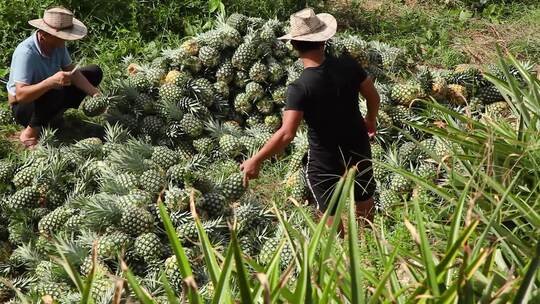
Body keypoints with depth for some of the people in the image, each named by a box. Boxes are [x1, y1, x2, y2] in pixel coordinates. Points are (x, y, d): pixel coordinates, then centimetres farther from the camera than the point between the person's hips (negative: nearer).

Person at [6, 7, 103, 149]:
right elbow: (20, 95, -39)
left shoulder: (58, 44, -12)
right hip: (23, 106, -8)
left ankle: (55, 115, 6)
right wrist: (51, 81, -51)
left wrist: (94, 93, -22)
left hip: (49, 96, 8)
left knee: (94, 72, 4)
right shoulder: (25, 53, -33)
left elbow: (73, 73, -6)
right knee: (55, 94, -41)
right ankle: (30, 133, -14)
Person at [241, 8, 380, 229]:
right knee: (364, 198, 29)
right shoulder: (348, 65, -16)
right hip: (359, 148, 5)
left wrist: (256, 160, -25)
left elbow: (286, 134, -34)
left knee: (330, 214, 16)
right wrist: (371, 119, 19)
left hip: (325, 160, -5)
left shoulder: (299, 88, -28)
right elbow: (373, 96, -1)